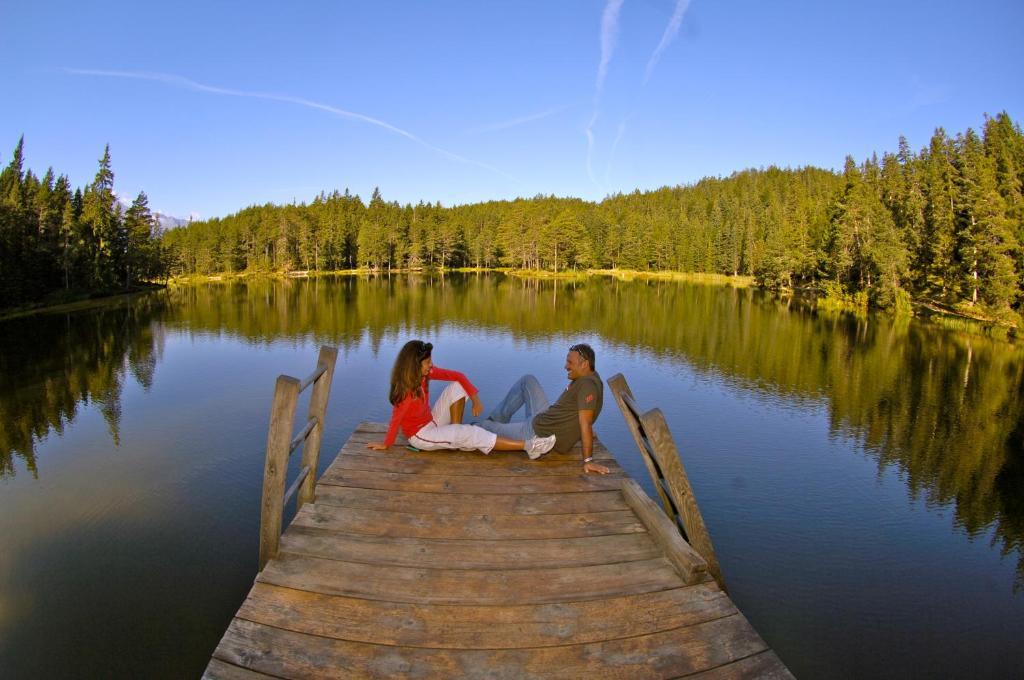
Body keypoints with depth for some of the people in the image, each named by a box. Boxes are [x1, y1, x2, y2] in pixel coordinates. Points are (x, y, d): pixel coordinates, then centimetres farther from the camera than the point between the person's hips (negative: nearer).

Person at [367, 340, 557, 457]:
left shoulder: (425, 373, -10)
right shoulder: (406, 391, -32)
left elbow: (457, 376, -6)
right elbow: (395, 421, -22)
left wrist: (475, 399, -12)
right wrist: (386, 445, -8)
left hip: (432, 422, 8)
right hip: (420, 435, -8)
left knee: (457, 387, -6)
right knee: (470, 434, -25)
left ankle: (457, 434, -2)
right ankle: (527, 446, -30)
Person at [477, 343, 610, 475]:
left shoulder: (588, 384, -28)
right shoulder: (584, 378, 3)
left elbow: (585, 424, -32)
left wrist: (588, 460, -34)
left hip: (538, 434, -10)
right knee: (527, 380, 21)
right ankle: (498, 419, 28)